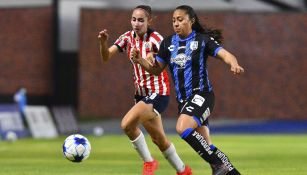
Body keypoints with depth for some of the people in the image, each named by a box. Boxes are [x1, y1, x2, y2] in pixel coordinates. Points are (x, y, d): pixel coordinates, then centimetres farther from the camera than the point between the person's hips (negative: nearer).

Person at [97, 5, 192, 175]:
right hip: (141, 93, 7)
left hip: (158, 92, -7)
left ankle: (148, 161, -4)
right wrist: (103, 42, -25)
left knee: (127, 124, -22)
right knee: (158, 138, 11)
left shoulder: (155, 39, -15)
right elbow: (106, 57, -5)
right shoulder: (128, 37, 3)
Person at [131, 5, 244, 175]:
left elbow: (225, 54, -15)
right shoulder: (168, 43, 9)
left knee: (183, 128, -30)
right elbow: (156, 69, 15)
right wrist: (139, 60, -3)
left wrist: (234, 64, -37)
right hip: (183, 99, 6)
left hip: (201, 94, -6)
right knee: (206, 148, 3)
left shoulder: (203, 40, -5)